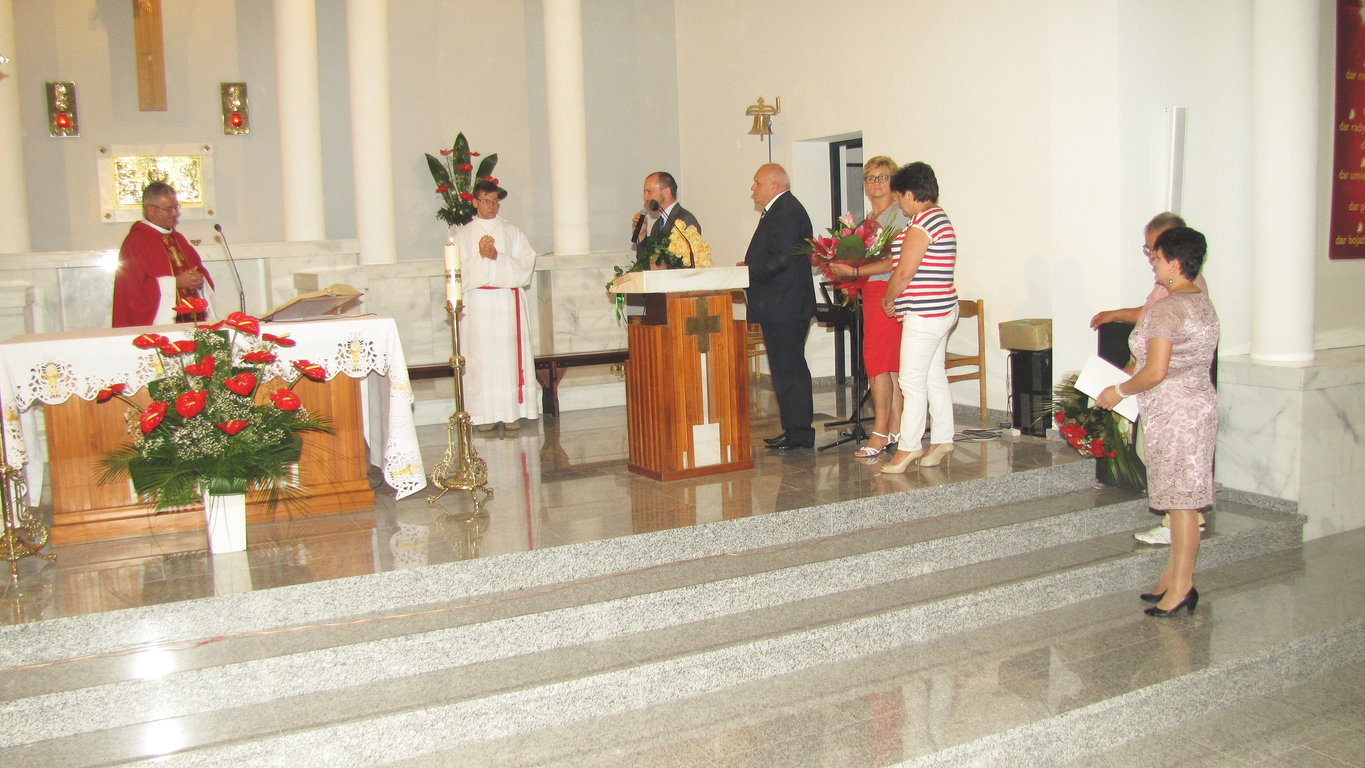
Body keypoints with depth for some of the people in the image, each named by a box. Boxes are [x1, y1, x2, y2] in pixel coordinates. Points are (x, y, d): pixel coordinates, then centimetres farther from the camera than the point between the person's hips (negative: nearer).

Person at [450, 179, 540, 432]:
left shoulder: (512, 232, 11)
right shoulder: (462, 235, 10)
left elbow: (526, 266, 0)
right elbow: (458, 272, 0)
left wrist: (497, 257, -13)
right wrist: (479, 257, -15)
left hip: (508, 302, 1)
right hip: (476, 304, 0)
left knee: (510, 354, -4)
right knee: (481, 357, -3)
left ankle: (512, 412, 1)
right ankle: (485, 415, 1)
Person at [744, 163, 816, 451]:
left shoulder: (786, 211, -14)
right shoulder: (781, 209, 20)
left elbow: (781, 259, -23)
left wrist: (748, 273, -13)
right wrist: (750, 270, 8)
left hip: (784, 306, -11)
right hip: (782, 307, 11)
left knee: (788, 369, -6)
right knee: (789, 368, 13)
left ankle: (798, 431, -1)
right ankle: (796, 429, 19)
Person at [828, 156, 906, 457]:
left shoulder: (898, 215, -9)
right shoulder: (869, 218, 19)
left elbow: (894, 262, -17)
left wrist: (855, 271, -20)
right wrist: (843, 269, 2)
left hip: (888, 291, -9)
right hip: (870, 291, 9)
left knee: (876, 361, -10)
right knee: (891, 364, 9)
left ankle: (880, 433, -7)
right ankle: (896, 429, 13)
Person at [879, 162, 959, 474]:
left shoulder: (922, 222, -16)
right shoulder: (940, 218, 16)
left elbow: (904, 273, -19)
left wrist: (888, 300, -1)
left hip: (924, 313, -10)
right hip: (941, 309, 10)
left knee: (912, 381, -6)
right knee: (934, 377, 13)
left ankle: (907, 448, -3)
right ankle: (942, 440, 18)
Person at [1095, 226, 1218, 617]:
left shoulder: (1166, 309, -18)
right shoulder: (1202, 301, 12)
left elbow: (1156, 371, -24)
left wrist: (1119, 391, -9)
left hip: (1174, 412, -10)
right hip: (1198, 404, 10)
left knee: (1180, 501, -3)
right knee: (1181, 498, 14)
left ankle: (1181, 586, 4)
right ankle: (1173, 576, 23)